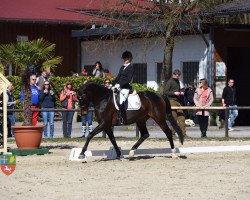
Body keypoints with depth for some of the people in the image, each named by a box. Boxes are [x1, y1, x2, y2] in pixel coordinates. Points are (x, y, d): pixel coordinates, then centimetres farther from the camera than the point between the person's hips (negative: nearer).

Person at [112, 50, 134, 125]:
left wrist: (119, 84, -21)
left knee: (121, 102, -22)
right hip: (119, 87, 9)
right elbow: (118, 77, 18)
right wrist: (113, 84, 5)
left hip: (125, 87, -9)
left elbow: (129, 79, -15)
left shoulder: (130, 68, -6)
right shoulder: (122, 67, 18)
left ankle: (123, 120, -18)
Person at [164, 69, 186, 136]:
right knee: (174, 117, -7)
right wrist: (174, 93, -18)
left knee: (181, 116, -1)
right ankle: (172, 133, -1)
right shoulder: (170, 82, -4)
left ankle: (183, 132, -2)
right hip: (172, 101, -7)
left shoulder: (177, 81, 19)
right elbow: (165, 92, -10)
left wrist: (181, 93, 9)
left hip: (178, 101, 7)